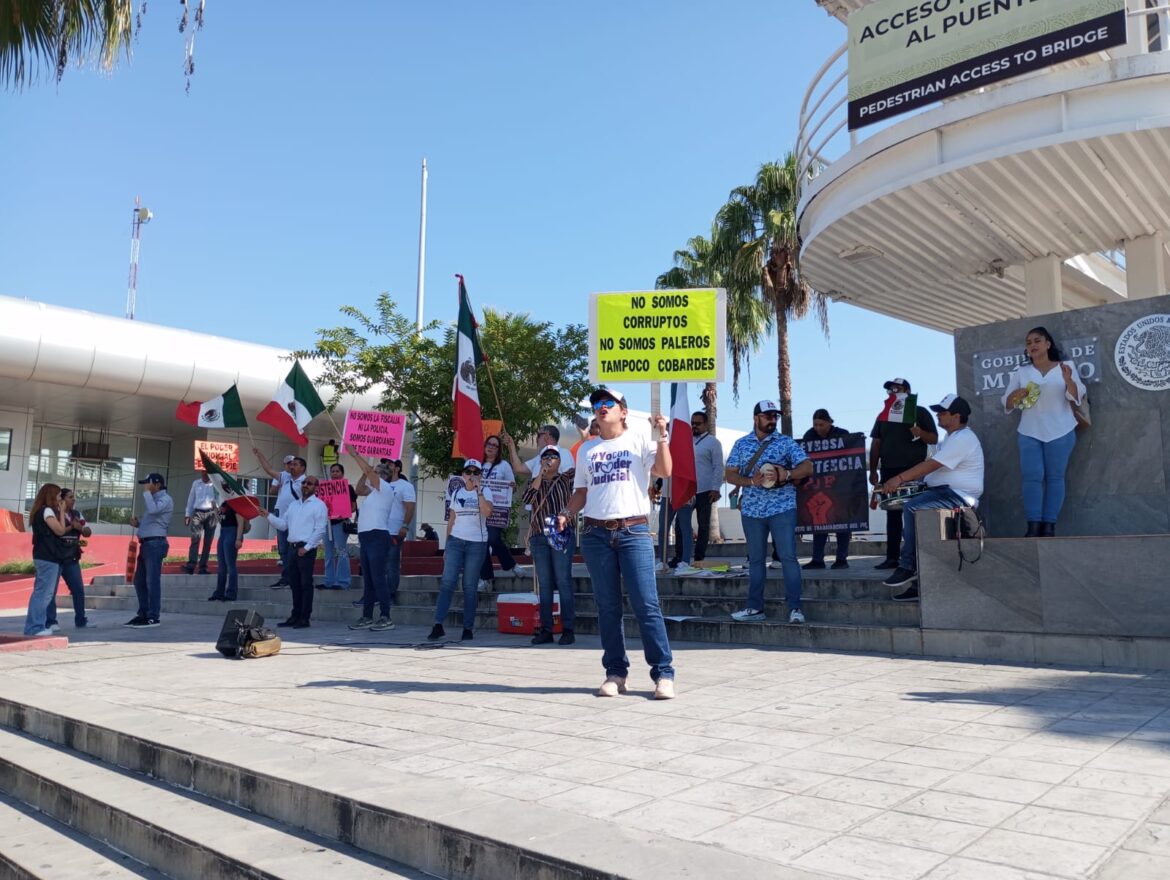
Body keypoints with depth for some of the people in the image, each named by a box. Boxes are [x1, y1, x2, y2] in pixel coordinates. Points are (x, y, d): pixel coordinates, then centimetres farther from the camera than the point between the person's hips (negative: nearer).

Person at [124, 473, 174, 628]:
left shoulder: (165, 499, -6)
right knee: (139, 580, 12)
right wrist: (137, 523, 10)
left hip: (155, 544, -10)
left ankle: (153, 617, -8)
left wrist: (147, 492, -13)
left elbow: (153, 510, -26)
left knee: (152, 581, -10)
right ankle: (143, 614, 19)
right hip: (147, 544, 10)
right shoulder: (155, 499, 24)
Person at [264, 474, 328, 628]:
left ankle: (304, 618, 0)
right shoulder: (293, 504, 18)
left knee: (306, 584, -4)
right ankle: (295, 616, 18)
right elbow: (283, 525, 14)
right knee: (294, 584, 10)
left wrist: (306, 547, -15)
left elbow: (320, 530, -11)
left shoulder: (319, 505, -4)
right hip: (292, 547, 7)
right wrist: (269, 516, 0)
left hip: (307, 549, -7)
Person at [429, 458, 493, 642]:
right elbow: (451, 520, 14)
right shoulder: (456, 493, 11)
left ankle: (468, 628, 7)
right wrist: (446, 546, 11)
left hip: (477, 543, -2)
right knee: (447, 582, -10)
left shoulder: (485, 492, 2)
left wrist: (478, 490, -17)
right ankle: (438, 625, -10)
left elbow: (487, 512, -18)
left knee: (470, 587, 1)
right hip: (456, 541, 2)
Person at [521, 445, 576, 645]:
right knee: (544, 584, 4)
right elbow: (527, 499, -5)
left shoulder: (566, 478, 9)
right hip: (539, 538, 3)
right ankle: (546, 630, 8)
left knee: (563, 582, -6)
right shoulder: (534, 482, 15)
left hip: (562, 536, -3)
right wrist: (541, 474, -6)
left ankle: (568, 629, -3)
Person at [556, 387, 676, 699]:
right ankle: (615, 673, 13)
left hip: (634, 532, -4)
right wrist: (567, 514, 2)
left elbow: (664, 471, -7)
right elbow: (581, 492, 19)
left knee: (646, 604, -8)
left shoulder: (639, 439, 7)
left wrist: (661, 435, -14)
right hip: (596, 534, 4)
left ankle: (663, 673, -2)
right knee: (607, 607, 6)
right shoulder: (586, 450, 19)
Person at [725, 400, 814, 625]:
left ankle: (795, 607, -3)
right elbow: (729, 474, 5)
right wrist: (750, 481, -13)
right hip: (751, 510, 3)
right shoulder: (741, 444, 9)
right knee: (755, 559, 10)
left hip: (782, 508, -3)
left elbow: (807, 467, -2)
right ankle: (755, 607, 17)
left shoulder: (786, 442, 3)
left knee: (788, 557, -7)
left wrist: (787, 474, -21)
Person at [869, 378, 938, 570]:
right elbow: (875, 444, 13)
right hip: (889, 471, 4)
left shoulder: (920, 412, 4)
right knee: (892, 514, 3)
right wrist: (873, 470, 6)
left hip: (914, 471, -4)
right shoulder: (883, 416, 15)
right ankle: (892, 557, 4)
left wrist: (920, 433, -22)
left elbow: (934, 439, 0)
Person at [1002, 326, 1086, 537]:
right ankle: (1033, 527, -9)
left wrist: (1068, 380, -20)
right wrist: (1016, 395, -12)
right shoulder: (1020, 372, 11)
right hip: (1029, 433, 1)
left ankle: (1049, 527, -2)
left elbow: (1076, 398, -1)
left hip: (1060, 431, -1)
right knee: (1032, 477, -8)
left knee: (1055, 477, -3)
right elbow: (1007, 404, 10)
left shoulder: (1066, 366, 6)